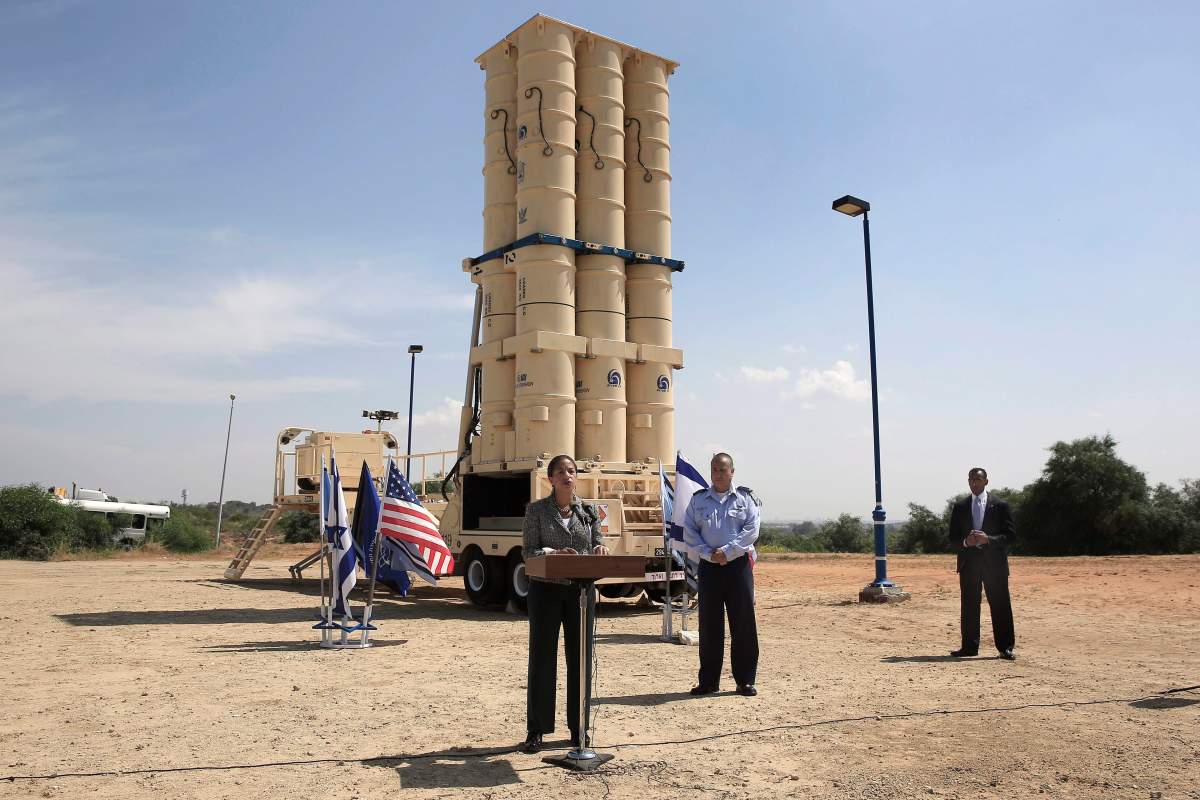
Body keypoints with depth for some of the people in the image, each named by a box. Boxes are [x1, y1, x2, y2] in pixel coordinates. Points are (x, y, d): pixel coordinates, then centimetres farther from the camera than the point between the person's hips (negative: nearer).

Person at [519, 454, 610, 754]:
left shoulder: (589, 510, 8)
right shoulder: (536, 509, -1)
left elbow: (596, 545, 11)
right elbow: (528, 551, -5)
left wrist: (600, 549, -12)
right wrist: (554, 553, -23)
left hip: (580, 590, 3)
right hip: (546, 589, -3)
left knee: (580, 658, 8)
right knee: (542, 657, 2)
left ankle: (579, 728, 21)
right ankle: (536, 730, 13)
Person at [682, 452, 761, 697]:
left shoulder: (745, 498, 6)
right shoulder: (698, 500, 10)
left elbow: (751, 530, -5)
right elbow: (689, 534, 4)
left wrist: (727, 552, -14)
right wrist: (709, 554, -10)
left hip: (739, 564, -1)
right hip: (709, 566, 1)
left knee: (743, 622, 0)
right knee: (709, 624, 4)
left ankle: (745, 681, 9)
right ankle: (708, 681, 14)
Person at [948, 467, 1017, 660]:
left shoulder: (1000, 505, 3)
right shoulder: (960, 507, 10)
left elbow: (1010, 535, -1)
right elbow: (953, 537, 9)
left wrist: (988, 539, -16)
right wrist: (965, 542, -12)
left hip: (994, 562, -2)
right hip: (968, 562, 2)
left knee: (1000, 605, 0)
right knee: (968, 606, 5)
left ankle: (1005, 647, 8)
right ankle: (969, 646, 12)